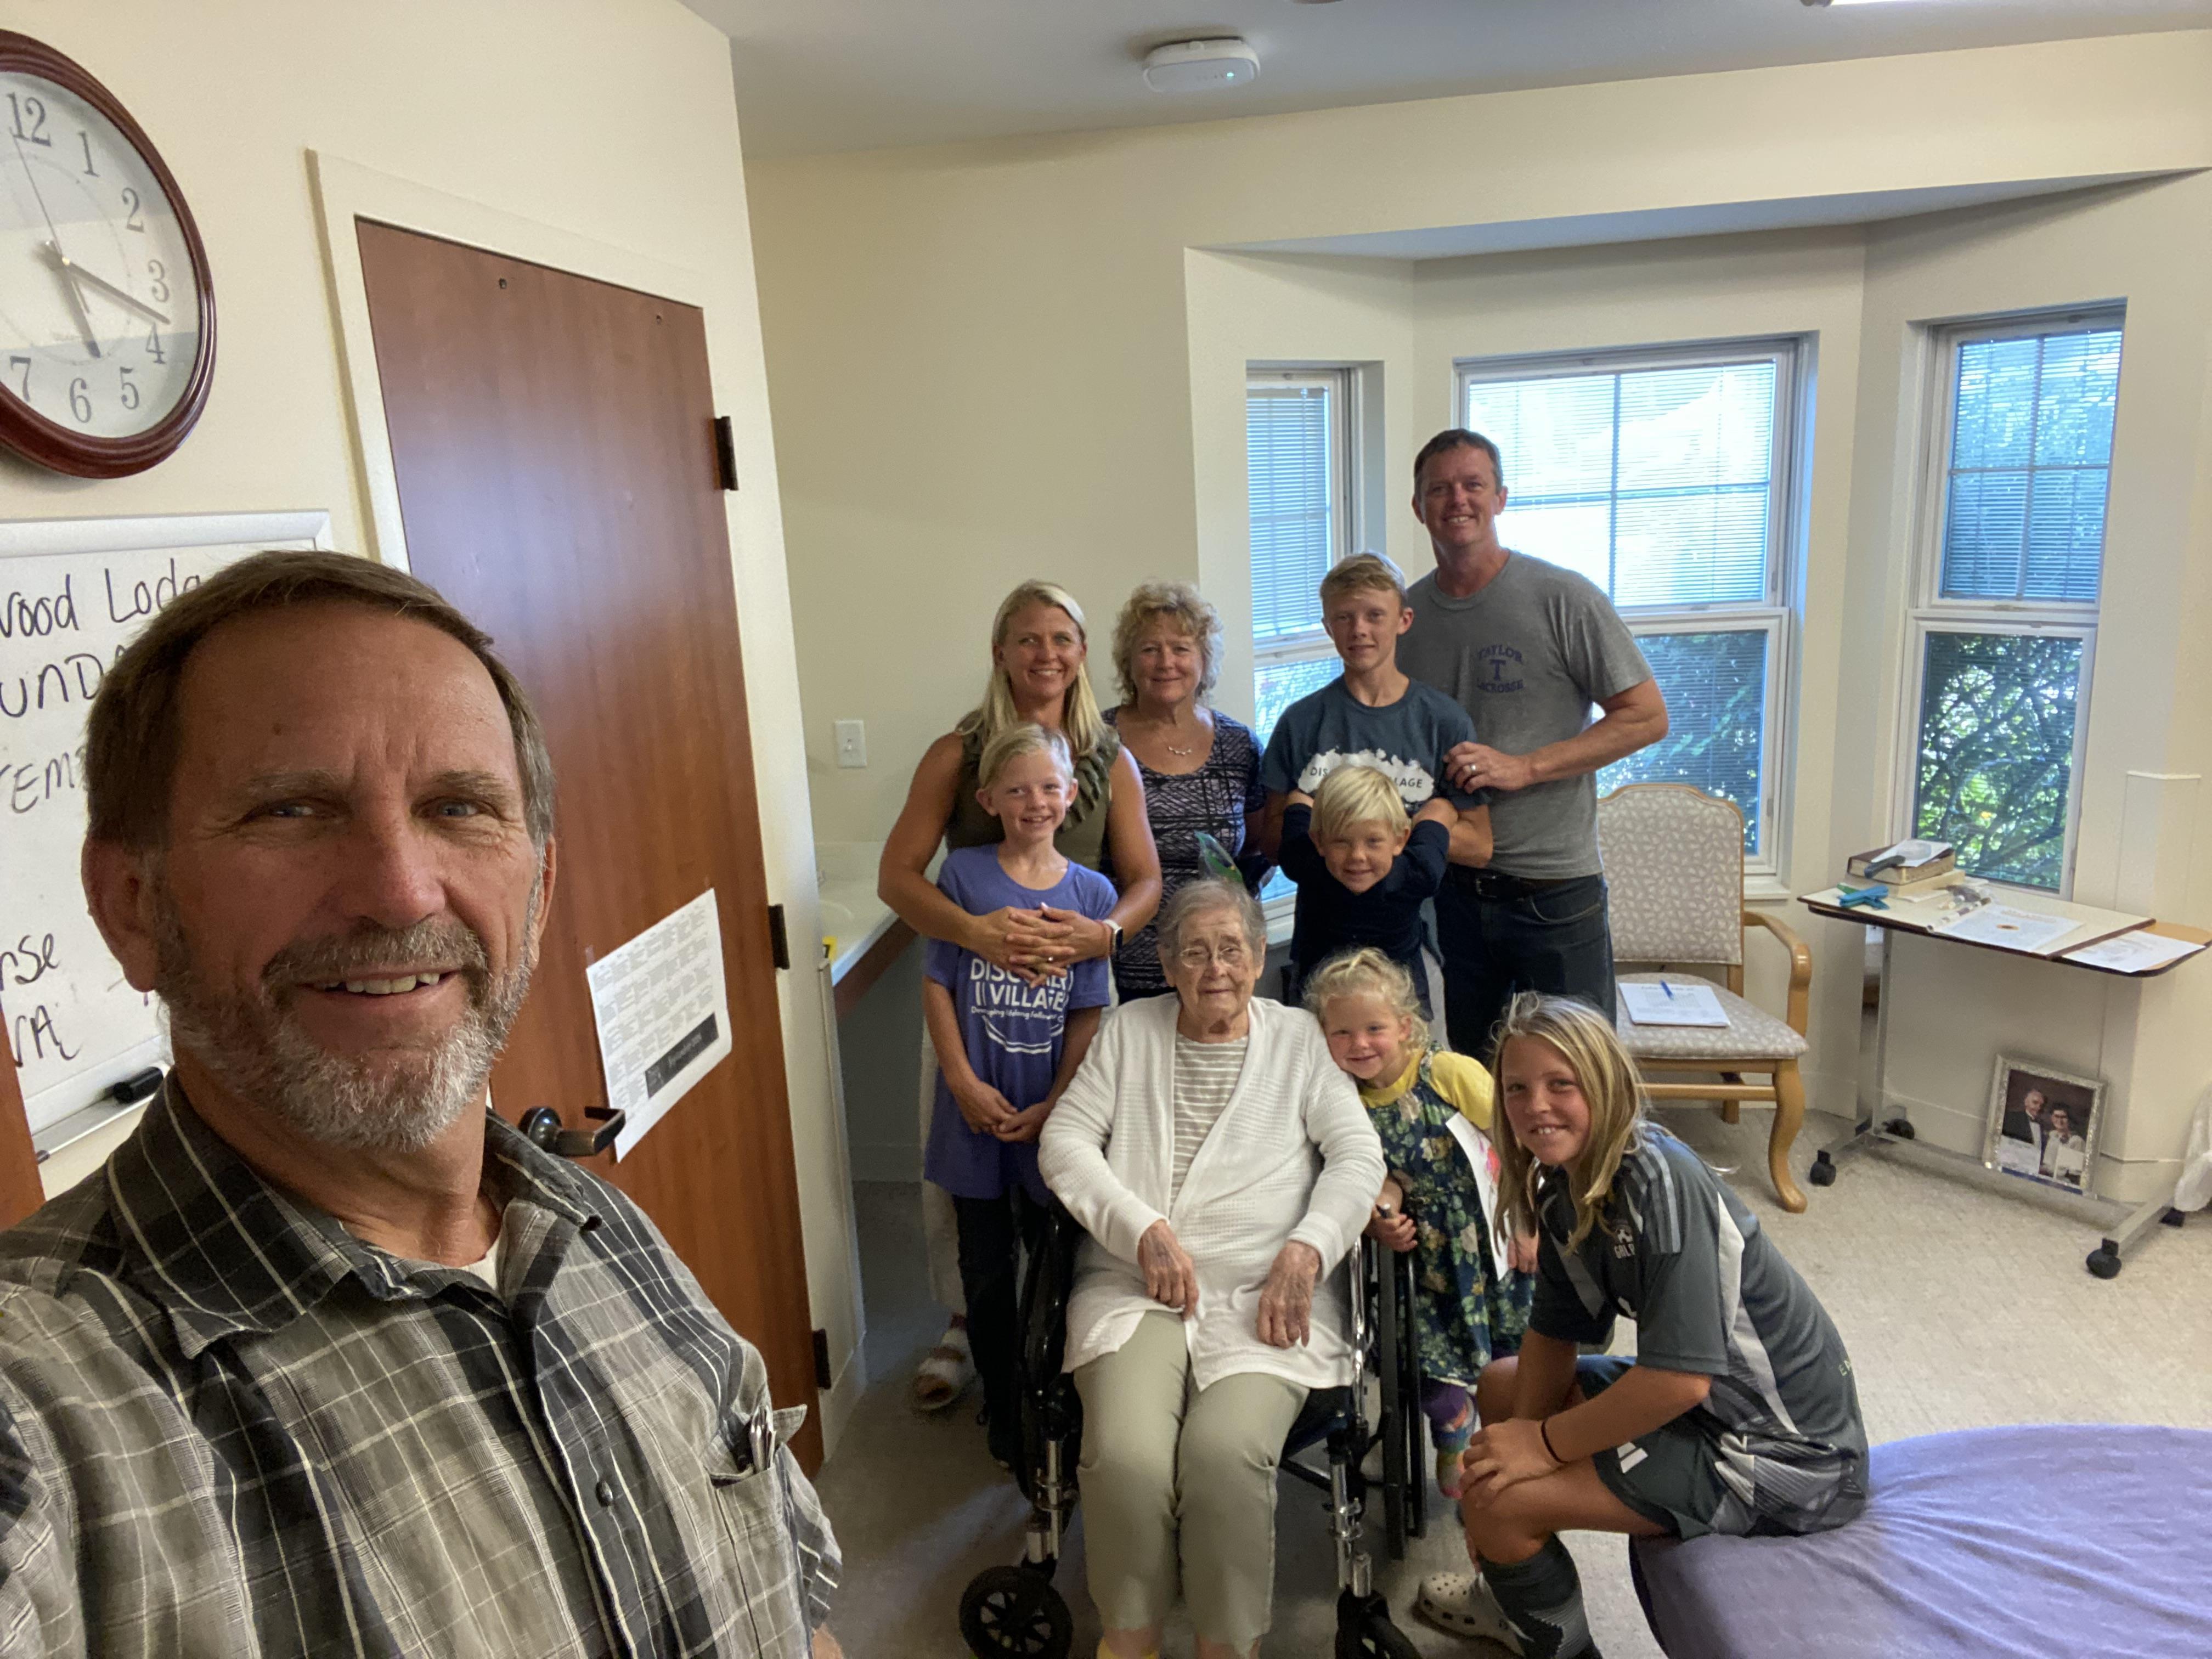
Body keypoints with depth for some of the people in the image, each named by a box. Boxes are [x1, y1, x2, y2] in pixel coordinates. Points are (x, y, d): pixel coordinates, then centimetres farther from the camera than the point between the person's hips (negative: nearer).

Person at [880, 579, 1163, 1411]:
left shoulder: (1111, 762, 6)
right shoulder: (958, 754, -2)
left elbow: (1146, 881, 4)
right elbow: (896, 875, -9)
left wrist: (1103, 932, -18)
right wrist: (976, 931, -25)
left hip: (1075, 984, 1)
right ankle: (967, 1322, 27)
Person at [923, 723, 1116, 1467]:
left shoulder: (1092, 892, -1)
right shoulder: (963, 874, -4)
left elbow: (1087, 1012, -1)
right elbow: (937, 984, -1)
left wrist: (1053, 1105, -8)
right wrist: (965, 1083, -8)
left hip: (1053, 1113, 1)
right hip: (978, 1110, 0)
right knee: (988, 1269, 12)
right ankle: (1005, 1418, 30)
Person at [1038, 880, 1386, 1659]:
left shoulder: (1301, 1039, 11)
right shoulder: (1128, 1030, 13)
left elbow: (1357, 1157, 4)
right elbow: (1065, 1142, 6)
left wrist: (1305, 1252, -11)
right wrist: (1145, 1230, -8)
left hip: (1266, 1292, -1)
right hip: (1134, 1287, 1)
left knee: (1226, 1452, -28)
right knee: (1126, 1455, -25)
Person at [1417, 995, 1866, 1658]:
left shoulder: (1658, 1182, -28)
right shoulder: (1562, 1184, -1)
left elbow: (1681, 1377, -31)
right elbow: (1554, 1332, 4)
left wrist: (1547, 1443, -19)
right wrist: (1523, 1432, -12)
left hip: (1784, 1453, -9)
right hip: (1709, 1402, 9)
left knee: (1495, 1502, -15)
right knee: (1499, 1386, 19)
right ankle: (1517, 1597, 37)